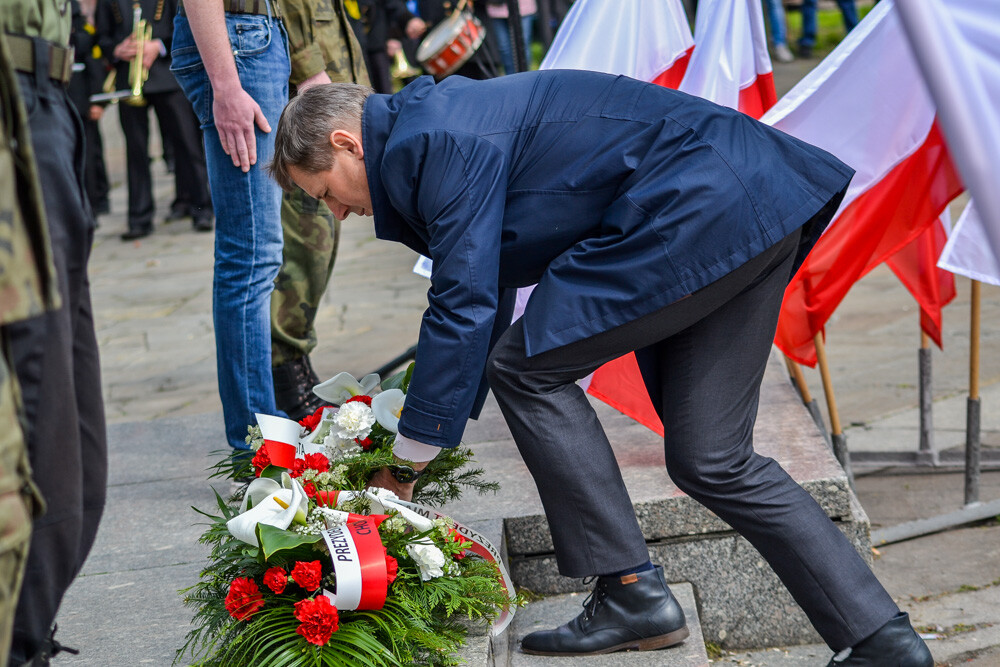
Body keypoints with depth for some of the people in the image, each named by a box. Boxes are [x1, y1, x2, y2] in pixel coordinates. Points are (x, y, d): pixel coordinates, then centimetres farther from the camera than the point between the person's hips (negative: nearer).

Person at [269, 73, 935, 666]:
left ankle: (633, 594, 0)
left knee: (529, 368, -4)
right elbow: (483, 301, 29)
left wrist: (406, 466, -4)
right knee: (712, 462, 8)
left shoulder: (434, 139, -11)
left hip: (701, 207, -10)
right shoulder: (443, 126, 21)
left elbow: (464, 308, -13)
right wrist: (421, 444, 33)